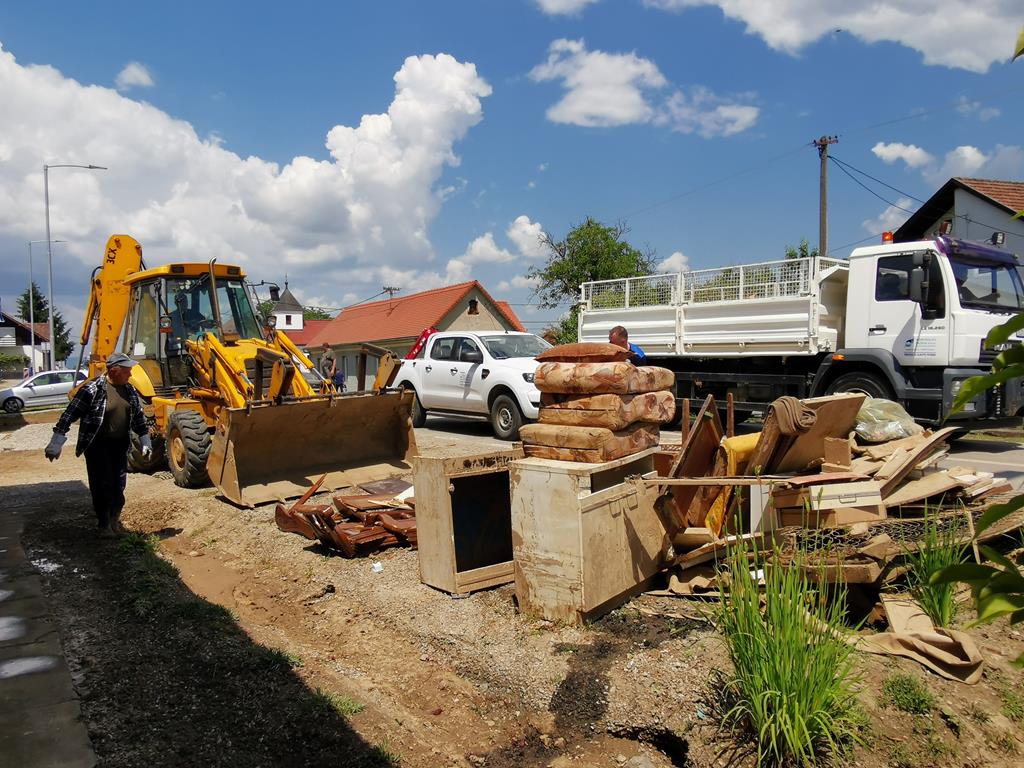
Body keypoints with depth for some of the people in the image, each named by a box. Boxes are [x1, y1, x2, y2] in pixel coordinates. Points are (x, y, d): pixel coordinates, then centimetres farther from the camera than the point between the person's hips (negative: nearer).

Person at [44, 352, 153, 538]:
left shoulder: (129, 391, 6)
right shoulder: (93, 389, -14)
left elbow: (139, 417, 17)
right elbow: (70, 414, -12)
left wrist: (145, 442, 16)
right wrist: (56, 444, -13)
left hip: (120, 445, 5)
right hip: (97, 445, -5)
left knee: (118, 485, 9)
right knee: (102, 486, -3)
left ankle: (115, 519, 27)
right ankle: (104, 524, 12)